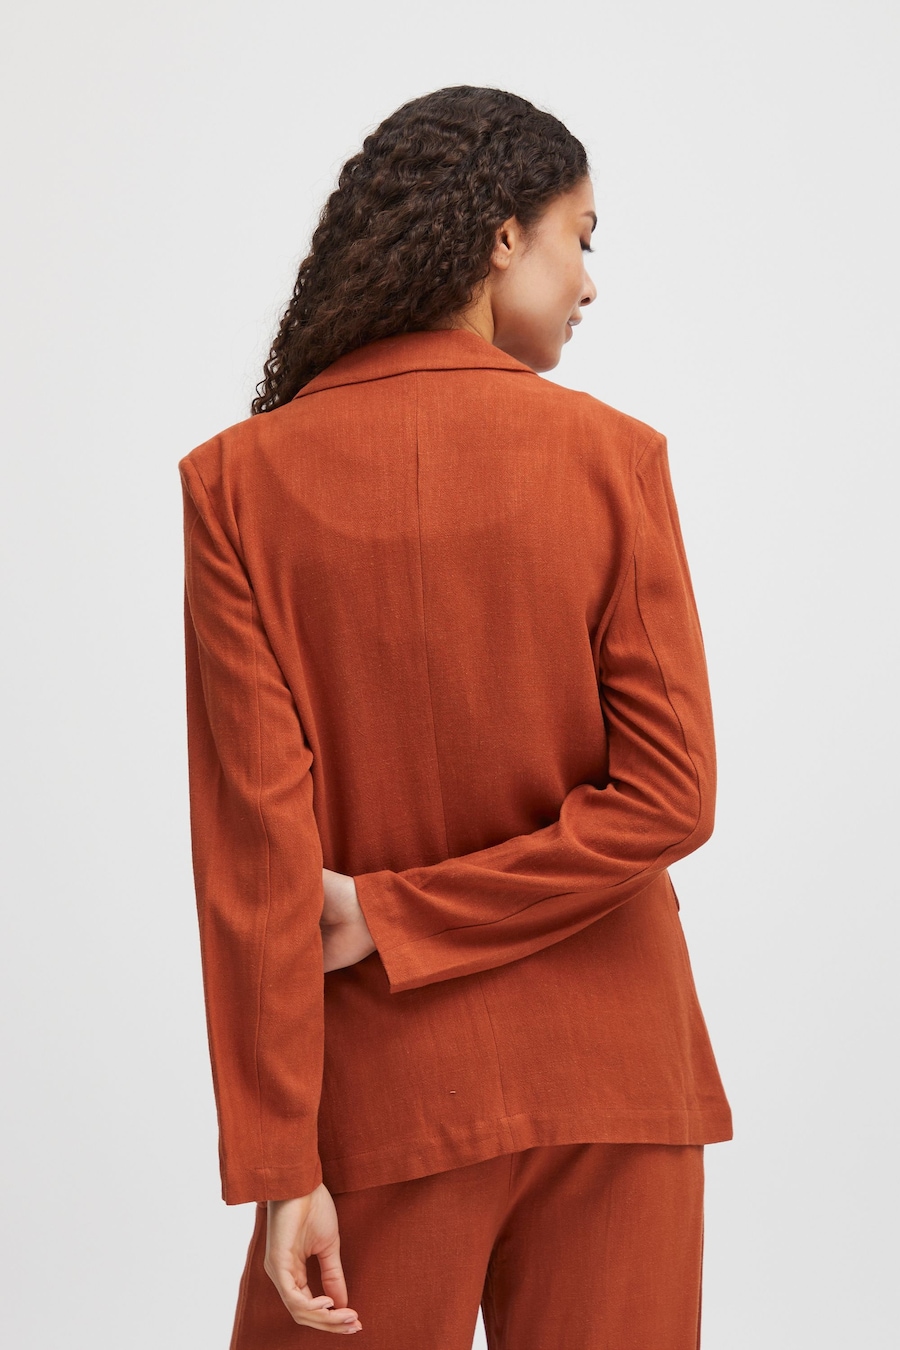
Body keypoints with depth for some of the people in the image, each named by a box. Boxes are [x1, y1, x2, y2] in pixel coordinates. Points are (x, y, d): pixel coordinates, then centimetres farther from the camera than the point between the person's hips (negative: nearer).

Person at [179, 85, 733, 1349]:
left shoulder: (241, 482, -6)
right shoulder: (612, 456, -6)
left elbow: (252, 837, -10)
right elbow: (668, 796, -11)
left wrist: (276, 1163, -8)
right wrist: (399, 923, -6)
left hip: (388, 1092, 0)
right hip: (610, 1075, 1)